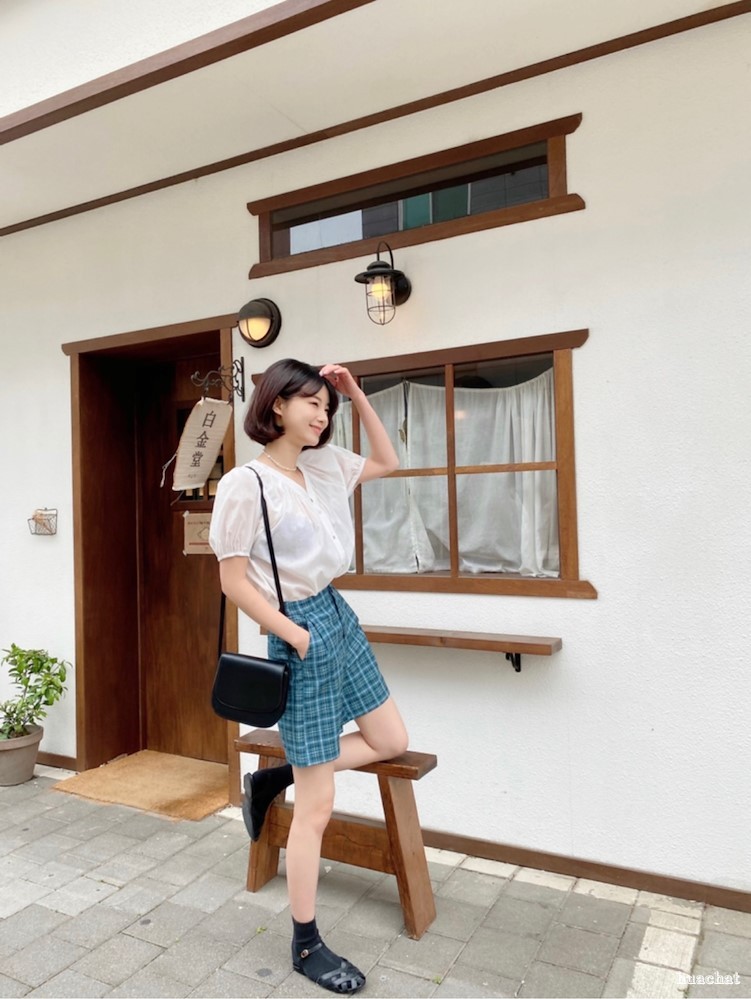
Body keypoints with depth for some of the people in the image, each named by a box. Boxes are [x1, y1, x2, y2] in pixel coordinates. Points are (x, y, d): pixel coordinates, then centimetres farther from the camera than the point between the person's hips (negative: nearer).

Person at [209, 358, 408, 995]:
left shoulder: (324, 466, 5)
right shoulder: (245, 484, -16)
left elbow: (388, 462, 18)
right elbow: (234, 581, -15)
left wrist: (356, 394, 8)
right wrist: (298, 638, -14)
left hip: (340, 616, 8)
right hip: (300, 633, -8)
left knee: (392, 741, 17)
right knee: (318, 806, 2)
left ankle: (271, 780, 28)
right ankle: (306, 945, 23)